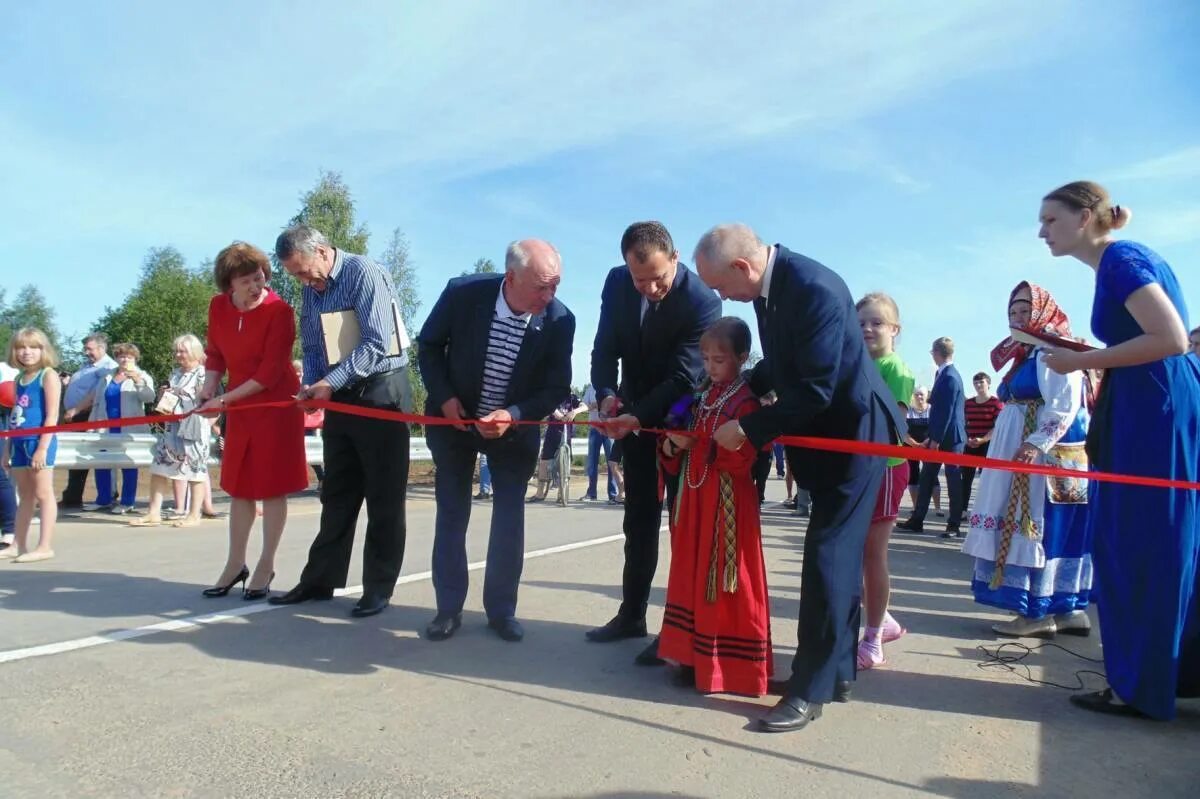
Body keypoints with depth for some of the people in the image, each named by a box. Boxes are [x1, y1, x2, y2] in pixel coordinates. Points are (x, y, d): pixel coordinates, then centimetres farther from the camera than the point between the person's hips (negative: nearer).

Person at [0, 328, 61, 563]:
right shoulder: (20, 378, 15)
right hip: (20, 443, 8)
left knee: (43, 494, -4)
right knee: (25, 495, 13)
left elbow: (52, 415, -13)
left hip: (39, 441, -8)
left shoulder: (48, 375, -7)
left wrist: (42, 447, -18)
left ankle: (45, 547, -1)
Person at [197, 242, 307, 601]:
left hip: (277, 406, -6)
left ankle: (266, 567, 13)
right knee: (239, 485, 12)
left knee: (272, 487, 1)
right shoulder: (218, 307, -1)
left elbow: (270, 372, -19)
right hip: (239, 407, 6)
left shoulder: (279, 311, -18)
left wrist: (224, 399, -18)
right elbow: (215, 353, 11)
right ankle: (235, 564, 25)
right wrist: (209, 388, -6)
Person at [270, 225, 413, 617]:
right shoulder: (312, 290, 11)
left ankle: (378, 589, 11)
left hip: (380, 393, -7)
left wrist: (330, 383, -22)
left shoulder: (364, 273, -12)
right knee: (337, 495, 13)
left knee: (383, 497, 1)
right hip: (340, 396, 7)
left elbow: (376, 343, -19)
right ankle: (320, 579, 23)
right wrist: (312, 386, -3)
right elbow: (313, 349, 16)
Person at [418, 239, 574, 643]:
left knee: (510, 518, 1)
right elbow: (429, 345, -6)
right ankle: (449, 609, 18)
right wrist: (444, 397, -17)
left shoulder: (560, 320, -22)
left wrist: (513, 415, -28)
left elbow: (557, 387, -13)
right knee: (451, 514, 5)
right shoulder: (462, 293, -23)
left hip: (514, 427, 0)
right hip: (455, 420, 0)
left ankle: (501, 610, 17)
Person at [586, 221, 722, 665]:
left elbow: (683, 378, -27)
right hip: (634, 415, 5)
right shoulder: (616, 282, -9)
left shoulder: (703, 301, -25)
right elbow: (606, 348, -4)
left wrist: (638, 418, -38)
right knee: (638, 520, 13)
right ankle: (632, 614, 25)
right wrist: (607, 394, -21)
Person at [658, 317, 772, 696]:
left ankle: (727, 666, 8)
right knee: (693, 577, 12)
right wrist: (671, 446, -2)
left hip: (728, 504, -8)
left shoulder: (746, 402, -10)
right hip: (695, 498, 8)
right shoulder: (701, 397, 14)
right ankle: (696, 657, 23)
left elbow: (741, 459, -20)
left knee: (724, 583, -2)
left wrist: (696, 444, -21)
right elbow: (678, 456, 19)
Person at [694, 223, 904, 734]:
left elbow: (815, 391, -27)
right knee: (836, 553, 15)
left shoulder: (815, 289, -27)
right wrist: (748, 389, -2)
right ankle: (838, 671, 27)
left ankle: (810, 690, 4)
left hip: (853, 430, -9)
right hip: (819, 431, 9)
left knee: (827, 556, -7)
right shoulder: (766, 284, 0)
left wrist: (748, 429, -20)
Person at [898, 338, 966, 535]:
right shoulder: (946, 374, 14)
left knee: (953, 479, 0)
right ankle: (917, 520, 13)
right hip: (940, 436, 10)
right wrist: (932, 437, 19)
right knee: (926, 477, 9)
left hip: (949, 437, -10)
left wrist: (936, 439, -19)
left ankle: (954, 524, 9)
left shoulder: (949, 377, -17)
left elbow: (947, 411, -21)